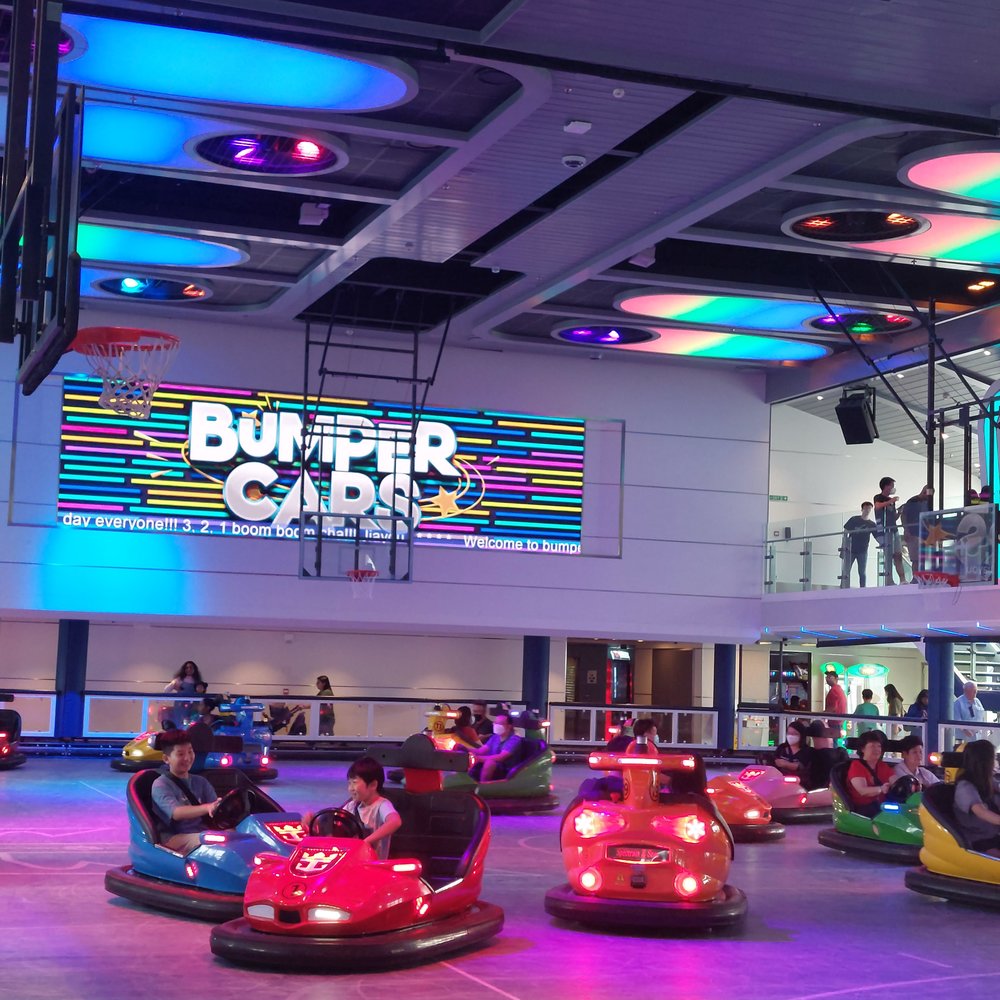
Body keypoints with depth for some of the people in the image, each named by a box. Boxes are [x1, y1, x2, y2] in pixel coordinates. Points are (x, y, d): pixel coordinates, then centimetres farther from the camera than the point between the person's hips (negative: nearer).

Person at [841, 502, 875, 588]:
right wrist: (845, 545, -6)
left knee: (862, 573, 2)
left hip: (863, 551, 1)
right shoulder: (854, 519, 0)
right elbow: (845, 532, 1)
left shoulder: (871, 524, 4)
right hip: (851, 549, -1)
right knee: (845, 571, -5)